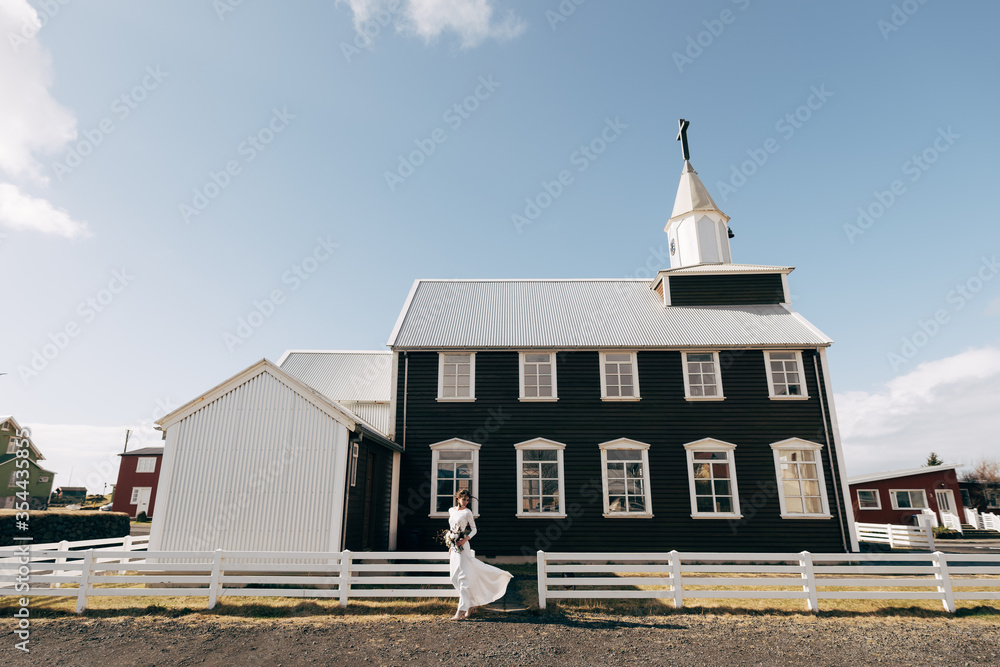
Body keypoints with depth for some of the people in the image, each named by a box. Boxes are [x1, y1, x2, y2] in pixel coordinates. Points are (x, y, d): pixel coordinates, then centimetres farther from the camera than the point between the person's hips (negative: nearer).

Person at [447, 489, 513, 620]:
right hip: (454, 546, 7)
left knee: (462, 576, -10)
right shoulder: (451, 510, 12)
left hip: (463, 546, -7)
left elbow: (474, 529, -3)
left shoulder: (467, 512, -4)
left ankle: (461, 610, -10)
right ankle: (472, 605, 18)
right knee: (455, 577, 8)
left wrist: (465, 539, -18)